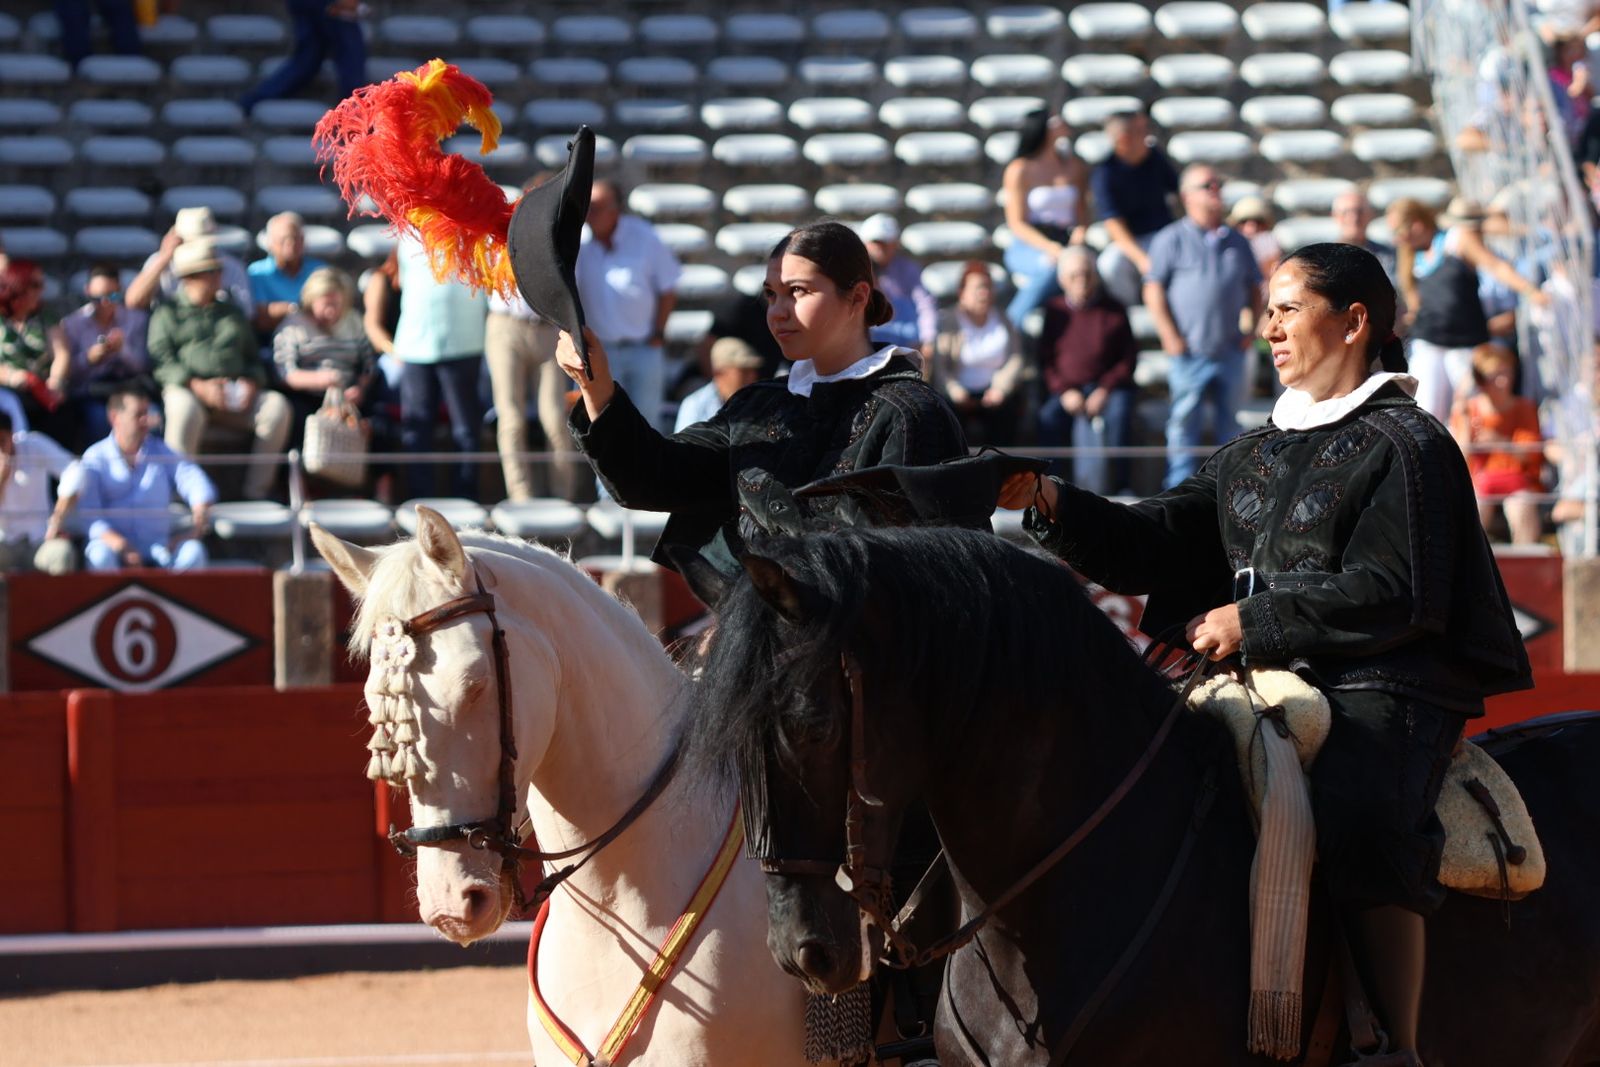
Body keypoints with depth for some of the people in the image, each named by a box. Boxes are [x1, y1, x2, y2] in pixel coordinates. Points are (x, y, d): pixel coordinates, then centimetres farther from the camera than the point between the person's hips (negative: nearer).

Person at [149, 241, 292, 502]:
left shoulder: (232, 313, 28)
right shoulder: (168, 314, 13)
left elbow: (253, 359, 23)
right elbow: (161, 362, -1)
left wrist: (251, 383, -2)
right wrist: (199, 386, -17)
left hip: (236, 395, 4)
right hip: (186, 389, -4)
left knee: (277, 406, -24)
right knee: (185, 410, -40)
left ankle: (256, 491, -21)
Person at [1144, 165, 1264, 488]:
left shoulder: (1237, 242, 14)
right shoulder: (1172, 240, 1)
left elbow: (1254, 289, 21)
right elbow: (1154, 290, -3)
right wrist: (1170, 335, -11)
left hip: (1230, 352, 4)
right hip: (1190, 352, -4)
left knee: (1229, 422, 8)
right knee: (1184, 421, -3)